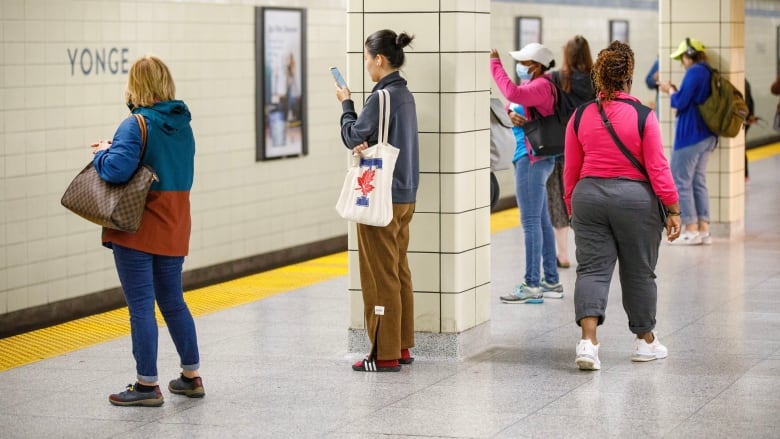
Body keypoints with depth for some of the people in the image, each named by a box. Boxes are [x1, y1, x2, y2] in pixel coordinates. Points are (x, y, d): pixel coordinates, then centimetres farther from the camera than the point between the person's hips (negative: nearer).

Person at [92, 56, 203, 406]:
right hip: (173, 229, 7)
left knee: (141, 306, 0)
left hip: (138, 230, -7)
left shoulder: (136, 126, -16)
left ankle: (147, 385, 5)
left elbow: (116, 169, -28)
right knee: (173, 301, 18)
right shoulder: (183, 124, 7)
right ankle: (191, 376, 24)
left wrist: (103, 153, -7)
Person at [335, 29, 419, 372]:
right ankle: (401, 346, 19)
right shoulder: (404, 94, 10)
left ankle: (385, 354, 1)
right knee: (399, 272, 14)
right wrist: (365, 146, -10)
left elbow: (352, 137, -10)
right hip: (404, 195, 9)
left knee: (380, 276, -3)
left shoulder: (382, 97, -18)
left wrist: (346, 103, 4)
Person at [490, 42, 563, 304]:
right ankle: (552, 282, 18)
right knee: (542, 222, 13)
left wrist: (495, 64, -23)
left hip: (531, 159, -11)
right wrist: (512, 115, -4)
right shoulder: (533, 86, 19)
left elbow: (512, 93, -30)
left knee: (531, 222, -9)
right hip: (537, 159, 11)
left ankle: (532, 286, -8)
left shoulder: (540, 86, -13)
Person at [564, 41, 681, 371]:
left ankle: (588, 341, -16)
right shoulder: (643, 116, -9)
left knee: (592, 269, 2)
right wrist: (673, 210, -3)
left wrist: (572, 208, 20)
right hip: (635, 199, -2)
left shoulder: (580, 117, 1)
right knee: (639, 272, 11)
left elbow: (571, 171, 7)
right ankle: (645, 341, 25)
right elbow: (657, 167, -9)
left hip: (589, 196, 2)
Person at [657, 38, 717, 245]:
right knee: (698, 182, 12)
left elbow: (680, 102, -17)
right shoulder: (708, 73, 13)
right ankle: (703, 229, 10)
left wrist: (670, 90, 1)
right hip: (707, 136, 9)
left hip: (690, 135, -9)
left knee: (680, 181, -3)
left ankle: (691, 230, -6)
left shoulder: (694, 72, -14)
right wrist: (675, 91, 12)